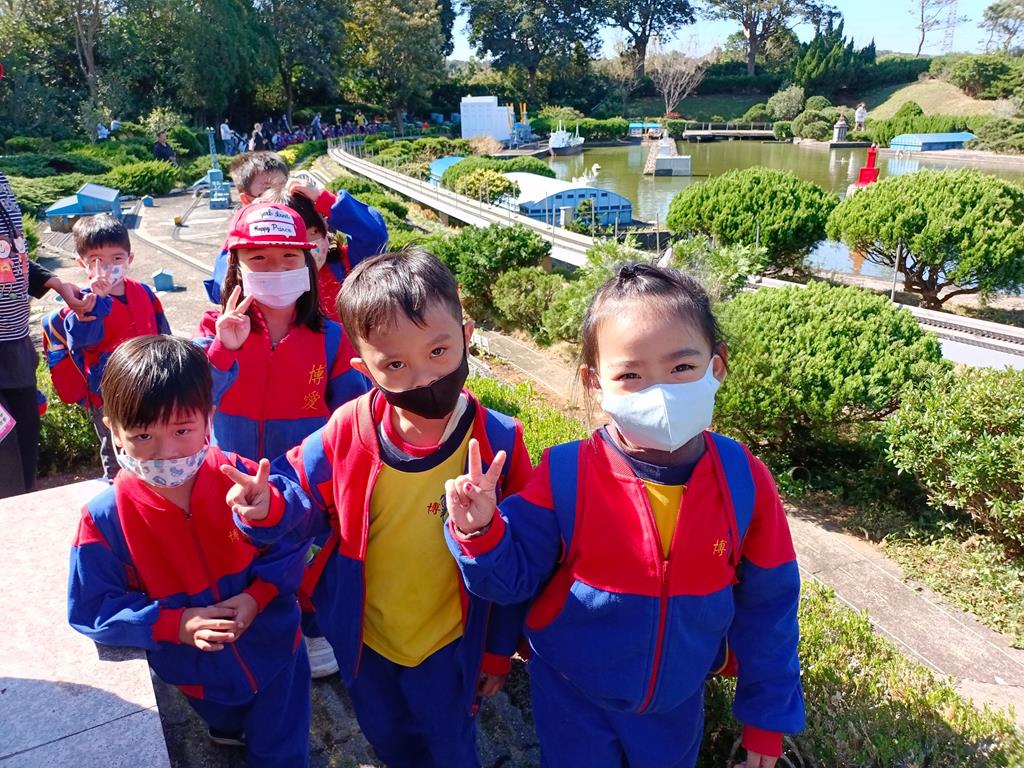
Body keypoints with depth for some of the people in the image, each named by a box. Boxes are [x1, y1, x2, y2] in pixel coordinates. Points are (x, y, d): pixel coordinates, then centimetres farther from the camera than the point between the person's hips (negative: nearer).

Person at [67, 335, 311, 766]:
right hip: (199, 677, 2)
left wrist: (256, 596, -26)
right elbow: (92, 609, -14)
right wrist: (176, 625, -25)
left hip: (276, 652, -1)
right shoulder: (105, 519, -23)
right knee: (228, 731, 36)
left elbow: (288, 546, -11)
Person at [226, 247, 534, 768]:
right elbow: (303, 494, -4)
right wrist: (269, 509, -28)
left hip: (448, 644, -2)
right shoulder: (348, 433, -21)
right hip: (362, 636, 3)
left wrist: (499, 649, -3)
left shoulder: (498, 442, -24)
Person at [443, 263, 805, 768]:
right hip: (571, 701, -1)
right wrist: (480, 532, -34)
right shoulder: (565, 476, -24)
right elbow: (514, 578, -13)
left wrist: (767, 717, 2)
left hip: (678, 704, 2)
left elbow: (766, 607, -6)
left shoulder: (744, 482, -18)